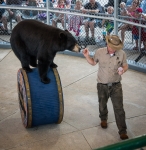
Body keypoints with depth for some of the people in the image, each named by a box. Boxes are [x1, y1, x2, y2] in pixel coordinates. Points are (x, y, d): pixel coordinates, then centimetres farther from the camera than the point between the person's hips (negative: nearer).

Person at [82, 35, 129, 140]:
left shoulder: (122, 54, -13)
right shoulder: (100, 52, -12)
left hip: (116, 86, -1)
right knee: (102, 105, 22)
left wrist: (123, 70, -21)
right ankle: (103, 119, 54)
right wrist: (87, 56, -13)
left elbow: (125, 65, 1)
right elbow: (93, 62, 5)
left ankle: (122, 131, 9)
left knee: (119, 108, -2)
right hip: (102, 85, 2)